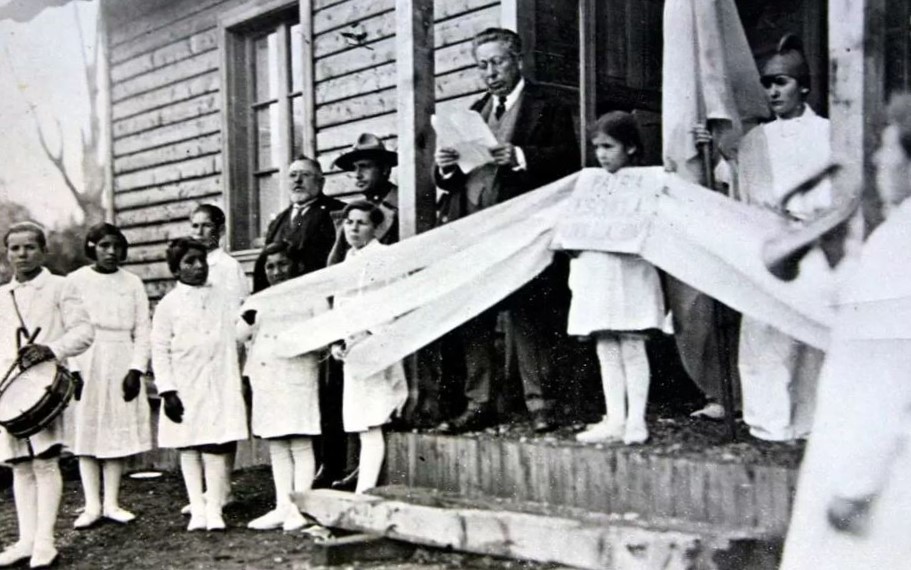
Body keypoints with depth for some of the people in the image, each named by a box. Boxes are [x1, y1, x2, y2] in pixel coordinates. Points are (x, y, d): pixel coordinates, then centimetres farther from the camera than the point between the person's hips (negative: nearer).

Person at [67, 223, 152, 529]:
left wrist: (136, 369, -5)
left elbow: (143, 331, 6)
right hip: (86, 363, -1)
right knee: (86, 432, -1)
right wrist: (73, 369, -11)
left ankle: (111, 503, 10)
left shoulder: (132, 283, 9)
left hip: (121, 365, 2)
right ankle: (92, 505, 5)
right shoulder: (76, 280, 4)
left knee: (118, 432, 3)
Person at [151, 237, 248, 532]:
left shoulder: (221, 298, 9)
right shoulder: (168, 305, 1)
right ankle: (197, 509, 13)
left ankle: (214, 508, 2)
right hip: (186, 389, -1)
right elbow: (160, 351, -1)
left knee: (216, 446, -3)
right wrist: (167, 391, -6)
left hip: (221, 387, 1)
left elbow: (235, 336, 17)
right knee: (189, 448, 6)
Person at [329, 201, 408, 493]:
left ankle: (364, 491, -11)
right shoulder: (349, 258, 18)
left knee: (370, 426, -9)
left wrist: (365, 337, -19)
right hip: (352, 348, 8)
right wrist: (337, 343, 8)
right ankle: (365, 490, 15)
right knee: (362, 426, 10)